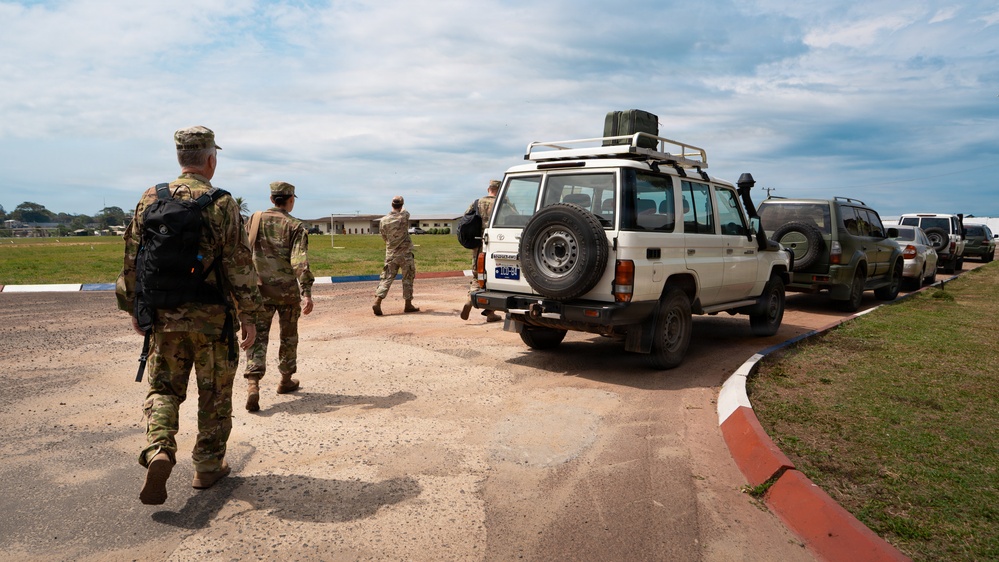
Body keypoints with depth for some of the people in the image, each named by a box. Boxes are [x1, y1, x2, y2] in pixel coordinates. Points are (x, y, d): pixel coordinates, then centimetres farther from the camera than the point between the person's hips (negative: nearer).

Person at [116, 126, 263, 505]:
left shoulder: (151, 199, 3)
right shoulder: (221, 204, -10)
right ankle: (208, 466, 21)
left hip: (164, 316, 3)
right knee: (214, 394, 11)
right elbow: (238, 264, -11)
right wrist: (248, 316, -5)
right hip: (212, 318, -3)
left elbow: (133, 259, 7)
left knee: (163, 388, 15)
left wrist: (135, 308, 17)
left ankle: (159, 452, -8)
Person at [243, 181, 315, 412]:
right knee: (288, 336, 16)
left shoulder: (254, 220, 3)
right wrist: (306, 293, -22)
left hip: (260, 288, 2)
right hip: (288, 289, -1)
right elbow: (300, 261, -18)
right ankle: (286, 380, 29)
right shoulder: (295, 226, -6)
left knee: (258, 336, 1)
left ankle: (252, 384, -16)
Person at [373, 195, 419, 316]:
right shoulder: (404, 216, -10)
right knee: (408, 279, 10)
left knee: (386, 278, 4)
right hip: (405, 254, -2)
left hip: (390, 254, 2)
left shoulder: (383, 220, -6)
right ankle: (408, 305, 16)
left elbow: (384, 237, 6)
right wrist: (402, 210, 39)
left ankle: (377, 302, -11)